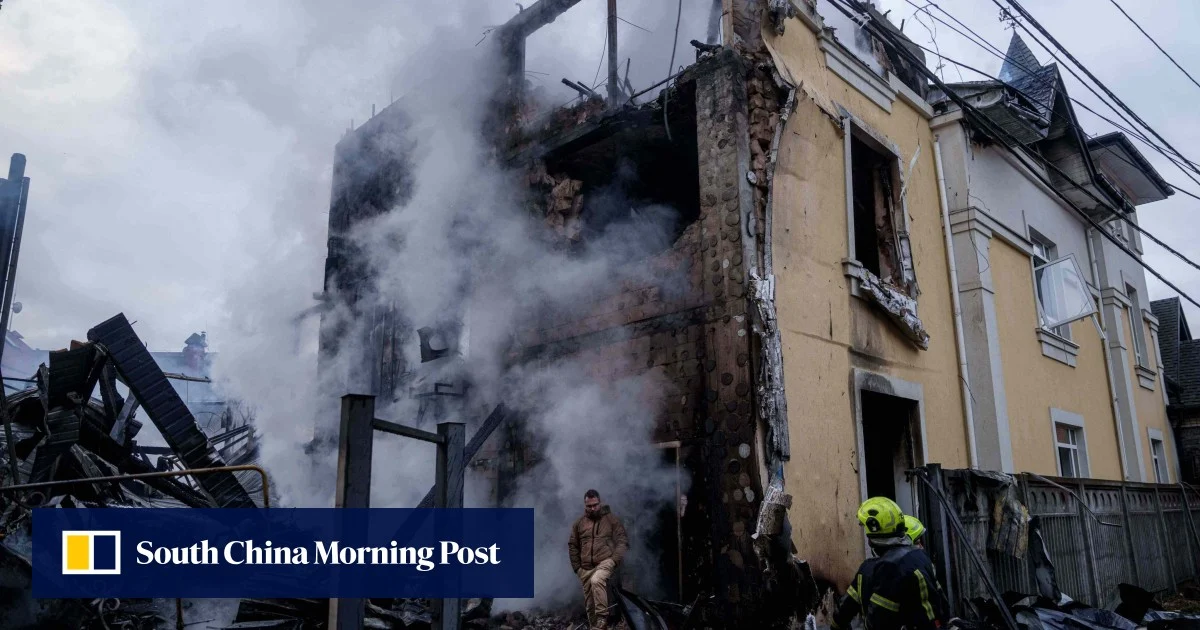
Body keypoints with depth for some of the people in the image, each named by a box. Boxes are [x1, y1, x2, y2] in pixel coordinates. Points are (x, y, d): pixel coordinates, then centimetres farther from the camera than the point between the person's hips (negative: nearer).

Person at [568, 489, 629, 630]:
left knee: (596, 580, -34)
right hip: (586, 567, 4)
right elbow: (572, 546, 14)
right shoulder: (579, 523, 10)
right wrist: (577, 567, 7)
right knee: (589, 602, 8)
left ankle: (602, 617, -26)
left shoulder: (612, 519, 1)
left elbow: (622, 541, -2)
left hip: (605, 562, -4)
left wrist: (614, 560, -14)